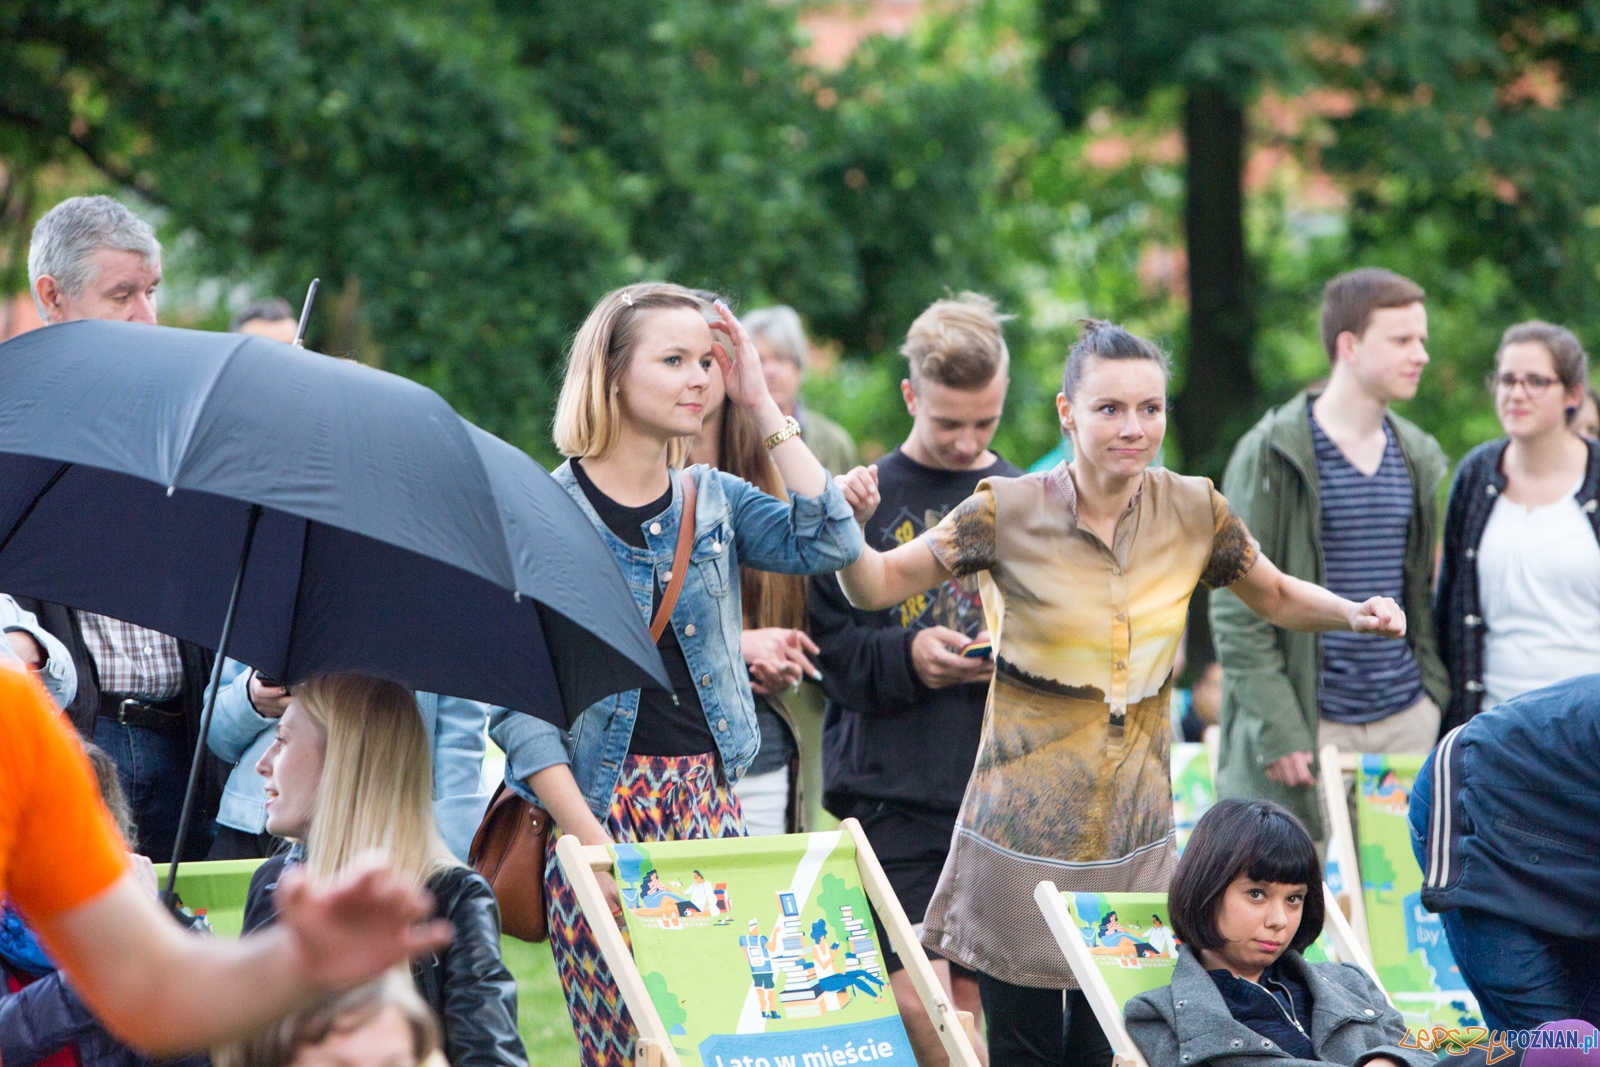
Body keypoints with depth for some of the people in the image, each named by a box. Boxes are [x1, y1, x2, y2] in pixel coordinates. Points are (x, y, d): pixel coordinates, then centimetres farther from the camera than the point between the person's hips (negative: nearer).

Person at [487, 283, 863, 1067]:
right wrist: (591, 840, -15)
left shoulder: (714, 499, 13)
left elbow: (829, 544, -4)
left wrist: (763, 409, -2)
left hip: (709, 798, 5)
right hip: (601, 803, -5)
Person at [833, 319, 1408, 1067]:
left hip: (1137, 835, 3)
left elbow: (1277, 597, 17)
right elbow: (876, 586, -1)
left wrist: (1354, 614, -2)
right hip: (1027, 830, -3)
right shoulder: (1010, 514, -8)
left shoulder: (1194, 513, 1)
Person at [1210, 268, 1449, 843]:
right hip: (1313, 726, -5)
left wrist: (1440, 698, 8)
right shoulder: (1272, 455, -7)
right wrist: (1276, 726, -16)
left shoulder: (1419, 460, 13)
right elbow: (1236, 607, -9)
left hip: (1408, 722, 5)